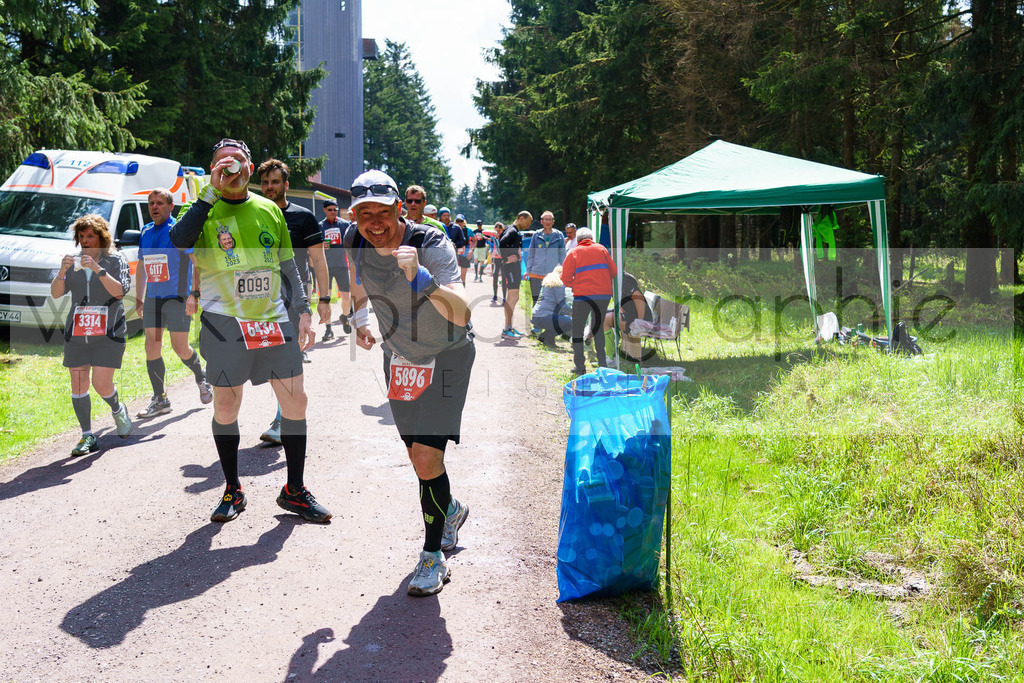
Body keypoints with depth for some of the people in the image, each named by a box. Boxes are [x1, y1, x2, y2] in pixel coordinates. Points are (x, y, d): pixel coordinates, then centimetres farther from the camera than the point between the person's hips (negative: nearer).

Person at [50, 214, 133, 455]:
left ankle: (118, 410, 23)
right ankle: (87, 437, 11)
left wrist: (97, 269, -22)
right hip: (76, 334, 4)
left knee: (101, 383, -11)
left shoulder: (116, 260, 3)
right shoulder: (74, 262, 12)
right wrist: (62, 271, -13)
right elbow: (56, 293, 4)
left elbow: (119, 291, -12)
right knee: (78, 385, 1)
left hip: (108, 334, -4)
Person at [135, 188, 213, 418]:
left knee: (180, 348, -3)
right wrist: (139, 299, 18)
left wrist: (195, 293, -20)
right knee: (152, 347, 1)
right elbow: (142, 268, 21)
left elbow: (198, 262, -11)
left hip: (177, 297, -6)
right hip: (152, 299, 6)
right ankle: (160, 399, 9)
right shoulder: (145, 232, 13)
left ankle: (202, 380, 26)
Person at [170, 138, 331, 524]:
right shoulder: (204, 209, 1)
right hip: (225, 321, -3)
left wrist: (303, 311, 9)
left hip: (273, 318, 3)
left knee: (295, 401, 1)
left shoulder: (269, 210, 12)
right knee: (226, 406, 4)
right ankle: (232, 491, 22)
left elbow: (288, 266, 17)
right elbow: (177, 242, -21)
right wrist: (212, 192, -20)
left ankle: (294, 491, 15)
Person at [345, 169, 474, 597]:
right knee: (416, 457, 14)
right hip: (398, 357, 6)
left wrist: (420, 277, -55)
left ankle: (432, 557, 4)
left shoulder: (431, 245, -29)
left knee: (427, 460, -14)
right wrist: (360, 318, 7)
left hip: (447, 356, -5)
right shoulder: (356, 241, -13)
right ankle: (451, 510, 46)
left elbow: (461, 315, -42)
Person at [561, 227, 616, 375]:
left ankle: (580, 367, 2)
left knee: (577, 331, 8)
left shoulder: (573, 253, 3)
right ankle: (602, 364, 14)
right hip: (603, 295, 3)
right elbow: (613, 271, 8)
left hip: (582, 296, -3)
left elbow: (565, 278, -2)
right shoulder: (601, 249, 10)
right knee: (598, 329, 17)